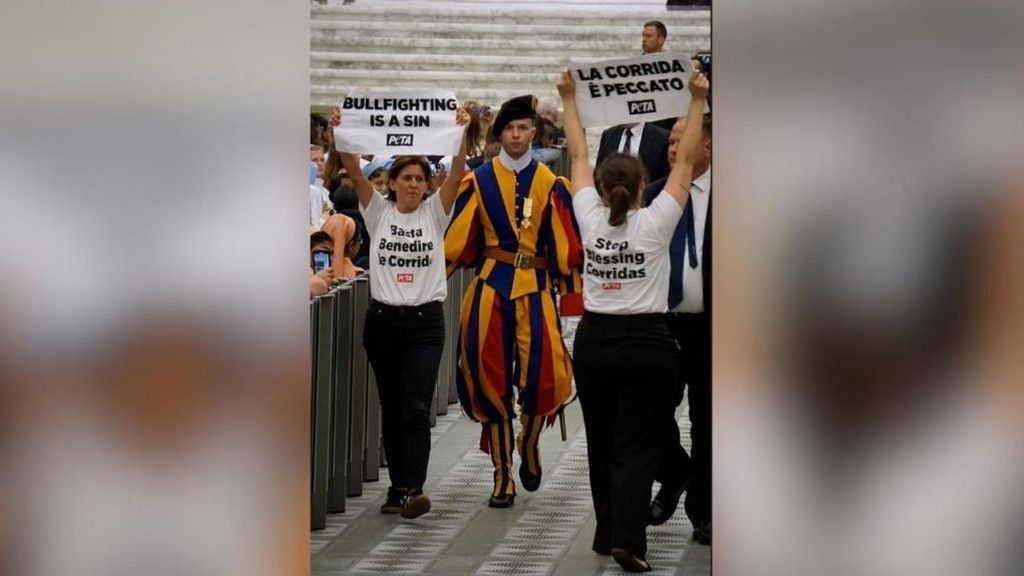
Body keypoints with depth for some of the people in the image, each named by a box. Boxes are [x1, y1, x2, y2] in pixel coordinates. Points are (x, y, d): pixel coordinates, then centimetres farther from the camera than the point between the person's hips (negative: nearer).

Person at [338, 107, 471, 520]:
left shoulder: (435, 212, 3)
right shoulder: (378, 212, 5)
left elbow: (457, 174, -10)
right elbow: (354, 173, -6)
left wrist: (463, 134, -22)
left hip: (425, 320, -2)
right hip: (383, 319, 2)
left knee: (417, 407, -11)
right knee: (391, 408, 8)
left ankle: (414, 489, -20)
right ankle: (398, 486, 16)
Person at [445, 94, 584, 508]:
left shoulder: (549, 183, 5)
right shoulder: (480, 180, 4)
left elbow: (565, 244, 5)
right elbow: (457, 238, 5)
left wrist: (571, 296, 2)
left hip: (534, 288, 0)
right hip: (489, 286, 0)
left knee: (543, 376, -12)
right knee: (491, 379, 0)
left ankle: (529, 447, 20)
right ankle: (502, 478, 11)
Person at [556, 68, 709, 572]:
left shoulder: (590, 219, -3)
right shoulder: (655, 223, -10)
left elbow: (578, 157, 8)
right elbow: (685, 161, -5)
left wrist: (570, 101, 18)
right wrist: (697, 102, 1)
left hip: (594, 341, 3)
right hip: (645, 344, -3)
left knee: (601, 443, 15)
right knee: (636, 448, -3)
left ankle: (608, 533, 21)